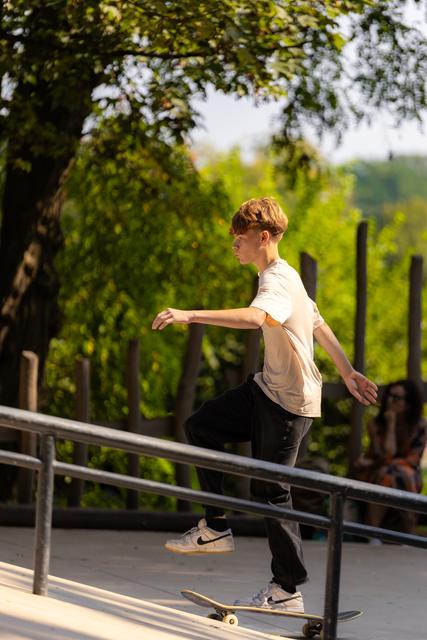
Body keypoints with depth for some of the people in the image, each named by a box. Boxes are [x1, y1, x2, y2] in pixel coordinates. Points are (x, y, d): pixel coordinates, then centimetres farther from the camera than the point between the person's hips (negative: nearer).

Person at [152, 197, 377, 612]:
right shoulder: (282, 277, 11)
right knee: (201, 427, 6)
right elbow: (318, 324, 21)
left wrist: (190, 315, -51)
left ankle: (288, 590, 4)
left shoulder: (278, 282, -21)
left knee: (270, 490, -5)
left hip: (290, 402, -10)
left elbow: (254, 317, -43)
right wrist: (347, 372, 29)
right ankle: (215, 528, 9)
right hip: (267, 389, 10)